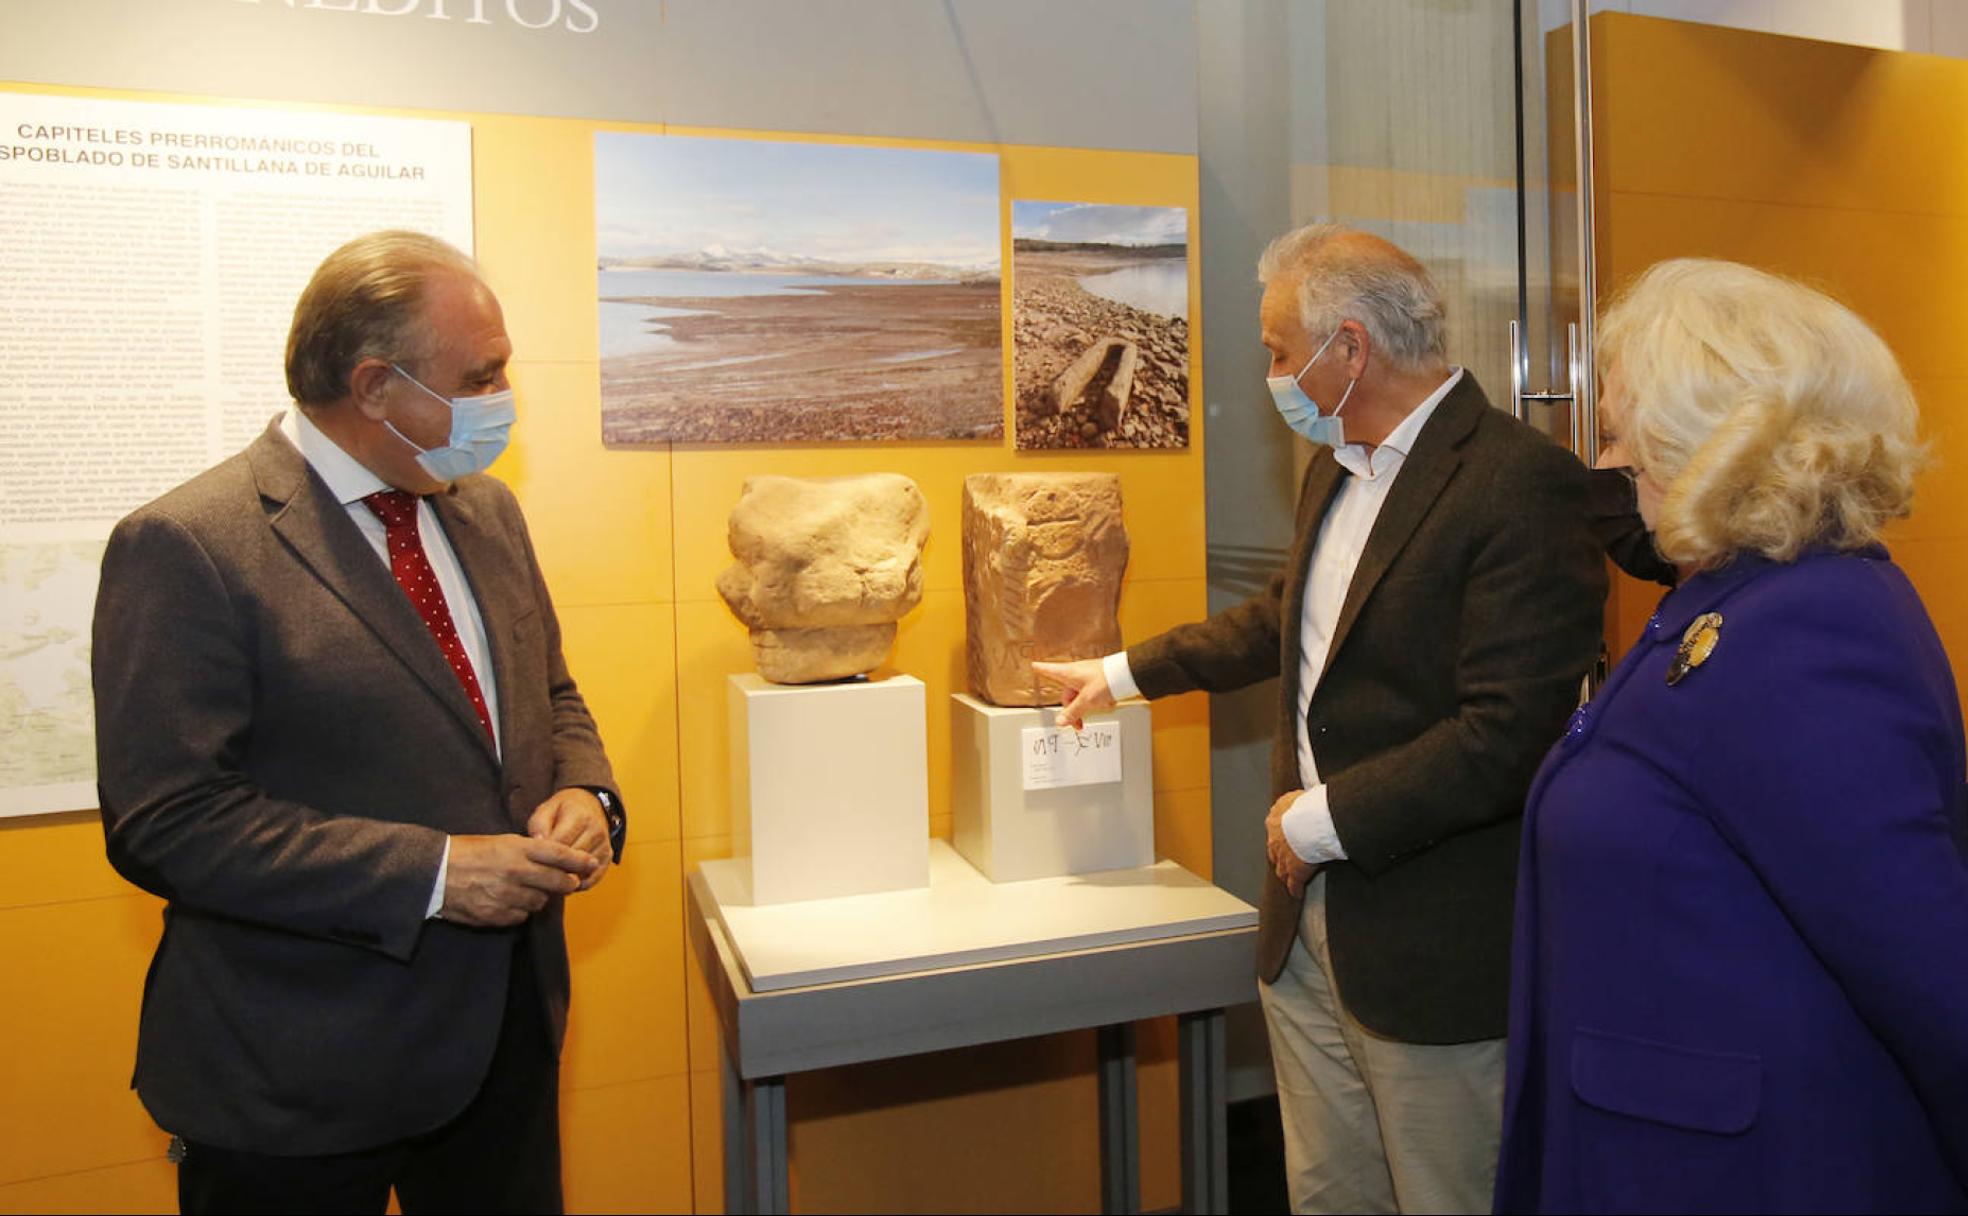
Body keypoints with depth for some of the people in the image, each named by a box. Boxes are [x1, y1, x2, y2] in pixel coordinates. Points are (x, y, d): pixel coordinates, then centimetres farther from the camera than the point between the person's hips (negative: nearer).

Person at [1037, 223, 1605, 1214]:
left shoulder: (1522, 483, -19)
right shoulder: (1335, 468, 10)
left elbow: (1511, 734, -24)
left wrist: (1327, 818, -17)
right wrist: (1125, 672, 31)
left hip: (1435, 945, -8)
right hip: (1308, 924, 8)